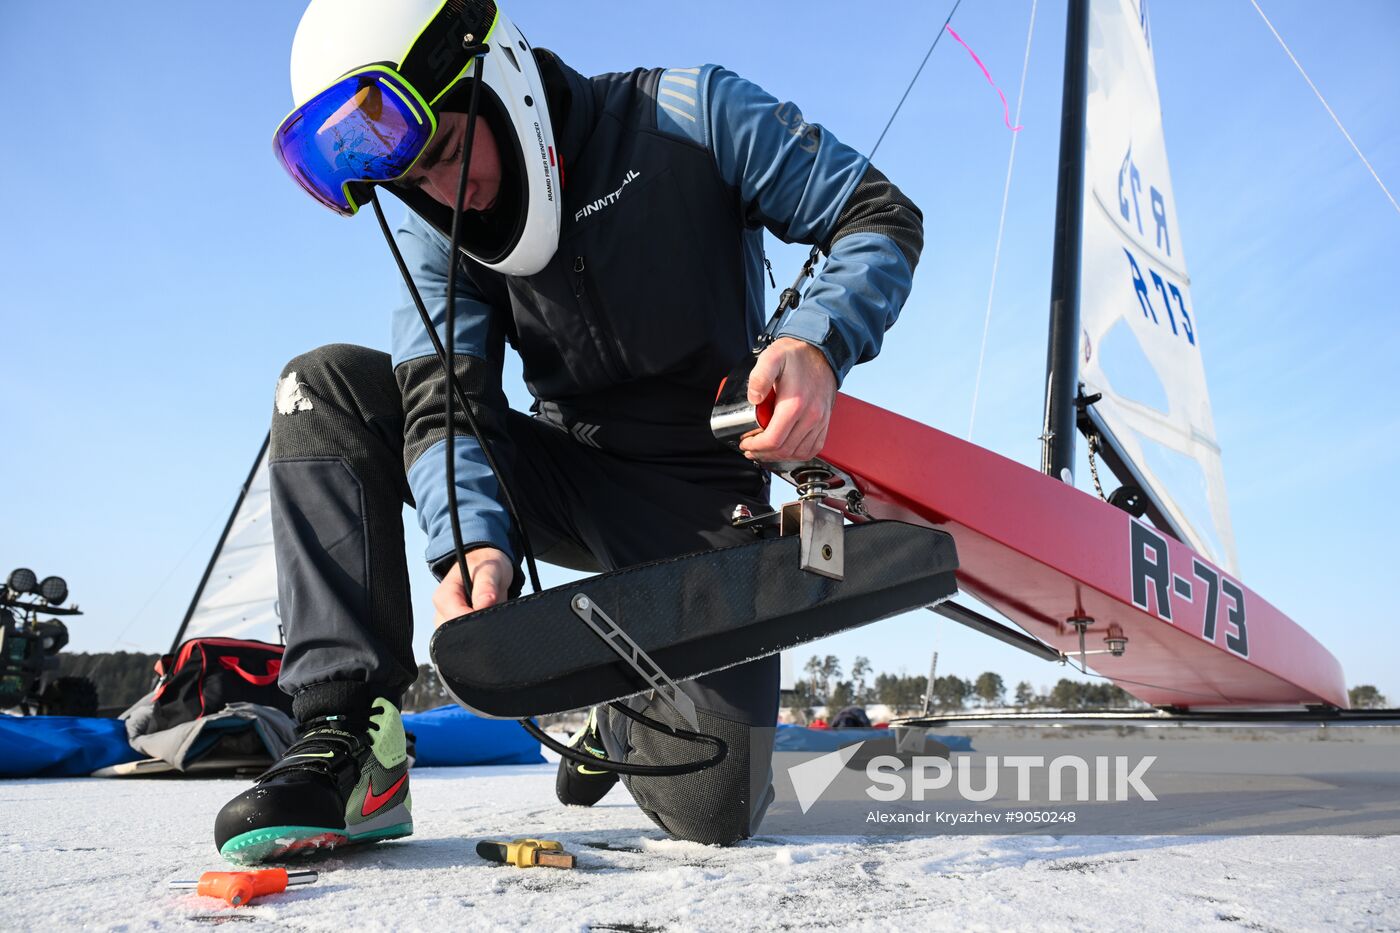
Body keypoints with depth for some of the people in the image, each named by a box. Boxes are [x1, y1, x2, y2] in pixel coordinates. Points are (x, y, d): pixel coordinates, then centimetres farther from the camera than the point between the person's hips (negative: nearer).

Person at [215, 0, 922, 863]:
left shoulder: (691, 116, -12)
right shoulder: (435, 230, 0)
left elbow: (883, 216, -9)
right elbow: (447, 399, -13)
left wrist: (817, 343, -30)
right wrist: (473, 540, -33)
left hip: (695, 502, -3)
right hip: (565, 477, 4)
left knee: (710, 812, -15)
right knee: (325, 388, -14)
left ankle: (630, 717, 24)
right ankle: (350, 741, -15)